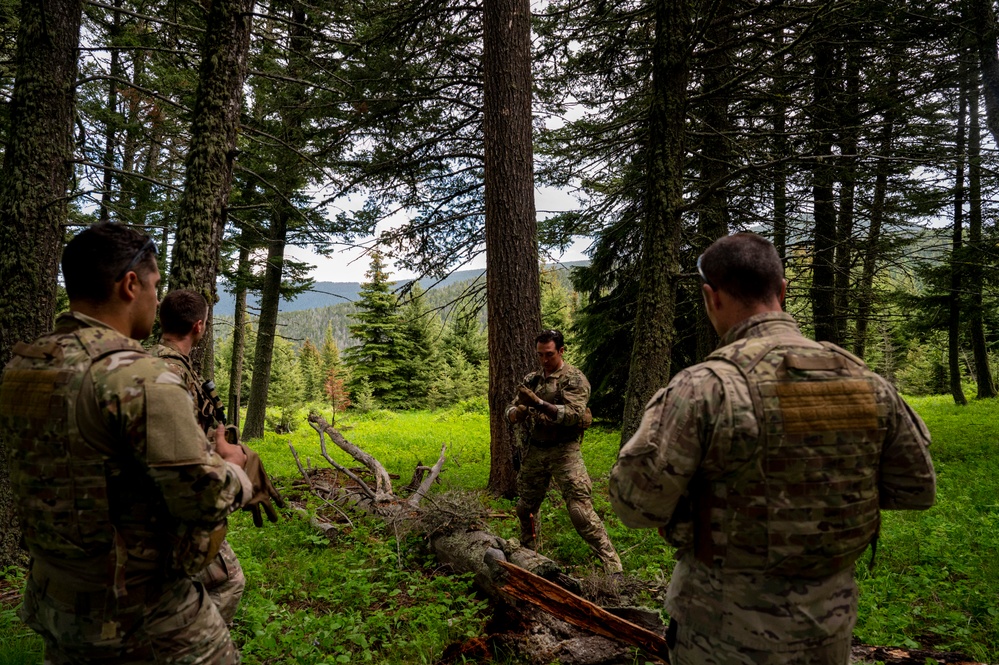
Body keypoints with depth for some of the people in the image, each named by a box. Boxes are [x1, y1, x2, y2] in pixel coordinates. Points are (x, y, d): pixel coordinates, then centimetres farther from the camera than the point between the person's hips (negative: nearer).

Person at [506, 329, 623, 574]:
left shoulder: (574, 379, -8)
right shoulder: (531, 379, 10)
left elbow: (575, 415, -21)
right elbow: (511, 410, 9)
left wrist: (539, 403, -31)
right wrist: (516, 412, -17)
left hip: (564, 451, -6)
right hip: (535, 450, 6)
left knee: (580, 510, -12)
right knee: (525, 506, 17)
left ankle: (612, 565, -5)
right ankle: (528, 552, 40)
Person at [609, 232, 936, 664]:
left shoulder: (705, 387, -24)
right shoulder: (864, 381, -6)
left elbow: (635, 504, -20)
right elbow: (916, 488, 6)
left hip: (728, 628, -4)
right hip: (828, 623, 5)